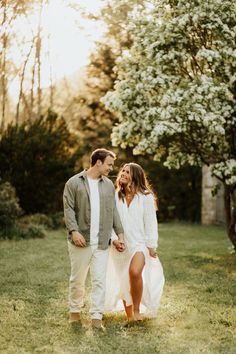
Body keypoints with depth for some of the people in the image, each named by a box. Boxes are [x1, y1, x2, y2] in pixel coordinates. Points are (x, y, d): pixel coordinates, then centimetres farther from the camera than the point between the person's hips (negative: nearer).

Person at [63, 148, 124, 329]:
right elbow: (69, 209, -6)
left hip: (102, 242, 3)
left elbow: (113, 211, 16)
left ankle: (97, 317, 2)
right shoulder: (74, 183, -2)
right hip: (81, 241, -3)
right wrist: (74, 230, -17)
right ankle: (75, 311, 26)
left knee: (100, 280, -2)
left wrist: (119, 232, 11)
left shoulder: (108, 184, 12)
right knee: (78, 279, 8)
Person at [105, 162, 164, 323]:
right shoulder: (115, 197, 3)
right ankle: (130, 317, 25)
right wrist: (114, 239, -10)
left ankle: (137, 310, -11)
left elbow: (150, 223, -2)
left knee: (135, 272, -29)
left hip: (139, 243, -3)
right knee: (123, 283, 9)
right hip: (120, 246, 4)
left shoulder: (146, 197, -3)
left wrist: (152, 246, -3)